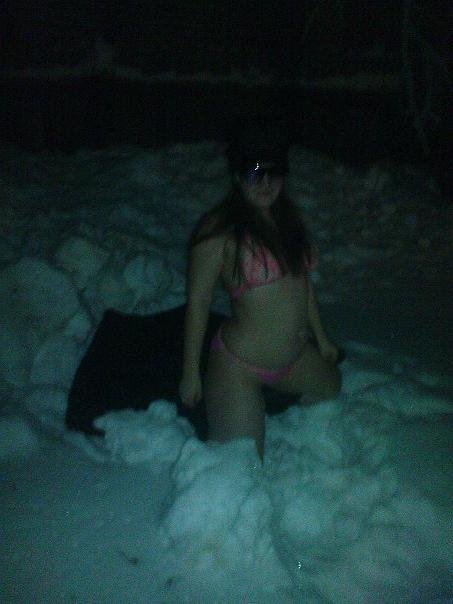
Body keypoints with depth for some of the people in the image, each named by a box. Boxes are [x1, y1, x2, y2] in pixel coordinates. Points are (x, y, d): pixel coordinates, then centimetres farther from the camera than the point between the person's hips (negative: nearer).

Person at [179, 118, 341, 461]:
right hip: (239, 367, -7)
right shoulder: (219, 229, -21)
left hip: (297, 356, 8)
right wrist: (191, 374, -12)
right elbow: (197, 302, -16)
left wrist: (321, 337, 18)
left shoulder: (289, 215, 2)